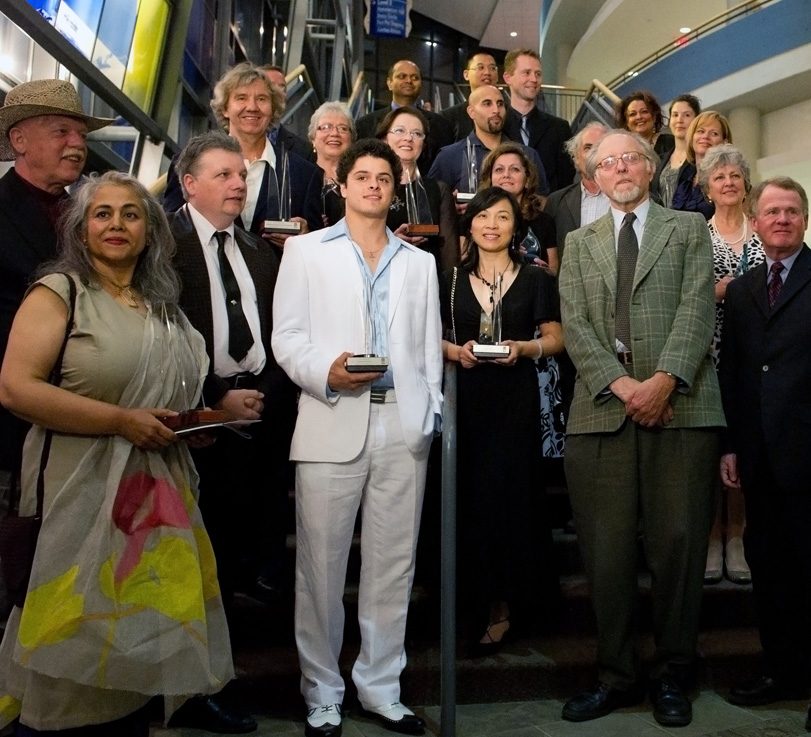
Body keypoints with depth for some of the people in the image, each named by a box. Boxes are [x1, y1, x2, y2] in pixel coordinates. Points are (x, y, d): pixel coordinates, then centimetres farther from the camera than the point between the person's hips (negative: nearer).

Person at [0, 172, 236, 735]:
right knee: (79, 644, -1)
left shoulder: (163, 306, 16)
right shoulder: (58, 293, -3)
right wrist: (123, 421, -17)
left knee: (140, 636, 11)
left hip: (159, 498, 6)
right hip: (85, 495, -6)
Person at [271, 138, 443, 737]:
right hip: (332, 424, -2)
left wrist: (431, 415, 5)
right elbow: (286, 337, 2)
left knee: (394, 565, 7)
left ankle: (381, 688, 21)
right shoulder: (306, 251, 11)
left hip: (403, 428, 3)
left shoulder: (420, 262, 21)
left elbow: (429, 349, 16)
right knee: (322, 567, 0)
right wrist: (325, 372, -16)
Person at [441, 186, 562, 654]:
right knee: (471, 496, 1)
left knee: (507, 493, -4)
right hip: (465, 398, 2)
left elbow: (556, 338, 7)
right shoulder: (451, 280, 12)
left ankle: (501, 608, 9)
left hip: (517, 398, -2)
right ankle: (492, 599, 16)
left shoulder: (536, 280, 7)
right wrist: (454, 350, -7)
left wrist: (525, 347, -12)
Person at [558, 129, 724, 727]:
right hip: (602, 409, 1)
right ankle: (616, 675, 16)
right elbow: (575, 325, 5)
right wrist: (621, 384, -10)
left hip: (681, 406, -1)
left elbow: (697, 310, 0)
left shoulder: (689, 230, 14)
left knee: (679, 544, 0)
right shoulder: (579, 244, 18)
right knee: (607, 551, 2)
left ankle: (672, 674, 16)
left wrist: (665, 379, -15)